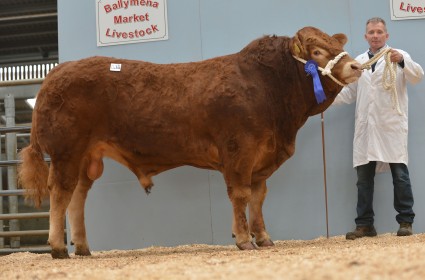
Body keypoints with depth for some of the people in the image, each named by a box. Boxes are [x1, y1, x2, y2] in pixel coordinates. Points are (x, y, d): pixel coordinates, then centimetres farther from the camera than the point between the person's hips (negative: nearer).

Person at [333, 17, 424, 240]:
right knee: (363, 177, 2)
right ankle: (364, 224, 6)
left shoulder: (399, 56, 7)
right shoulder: (358, 61, 17)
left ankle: (405, 222, 2)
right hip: (365, 127, 4)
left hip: (392, 125, -3)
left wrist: (403, 62, -27)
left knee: (400, 174, -4)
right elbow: (348, 93, 18)